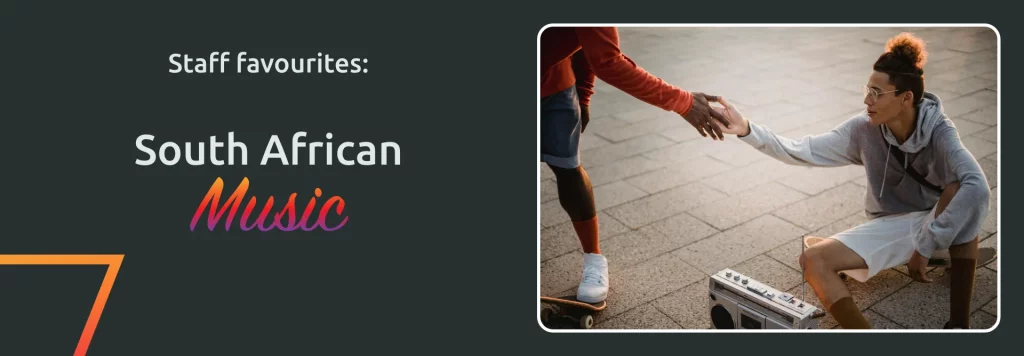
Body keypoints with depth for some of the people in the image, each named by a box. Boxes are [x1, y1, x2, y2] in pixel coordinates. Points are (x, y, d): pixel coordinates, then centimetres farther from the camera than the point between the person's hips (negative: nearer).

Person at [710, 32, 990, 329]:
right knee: (813, 261, -18)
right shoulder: (864, 130, -12)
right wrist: (748, 130, -26)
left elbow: (977, 186, -39)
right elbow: (801, 151, -12)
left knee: (961, 189, -39)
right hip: (891, 226, 4)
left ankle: (959, 322, -35)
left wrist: (925, 247, -40)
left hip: (939, 222, -4)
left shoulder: (938, 131, -23)